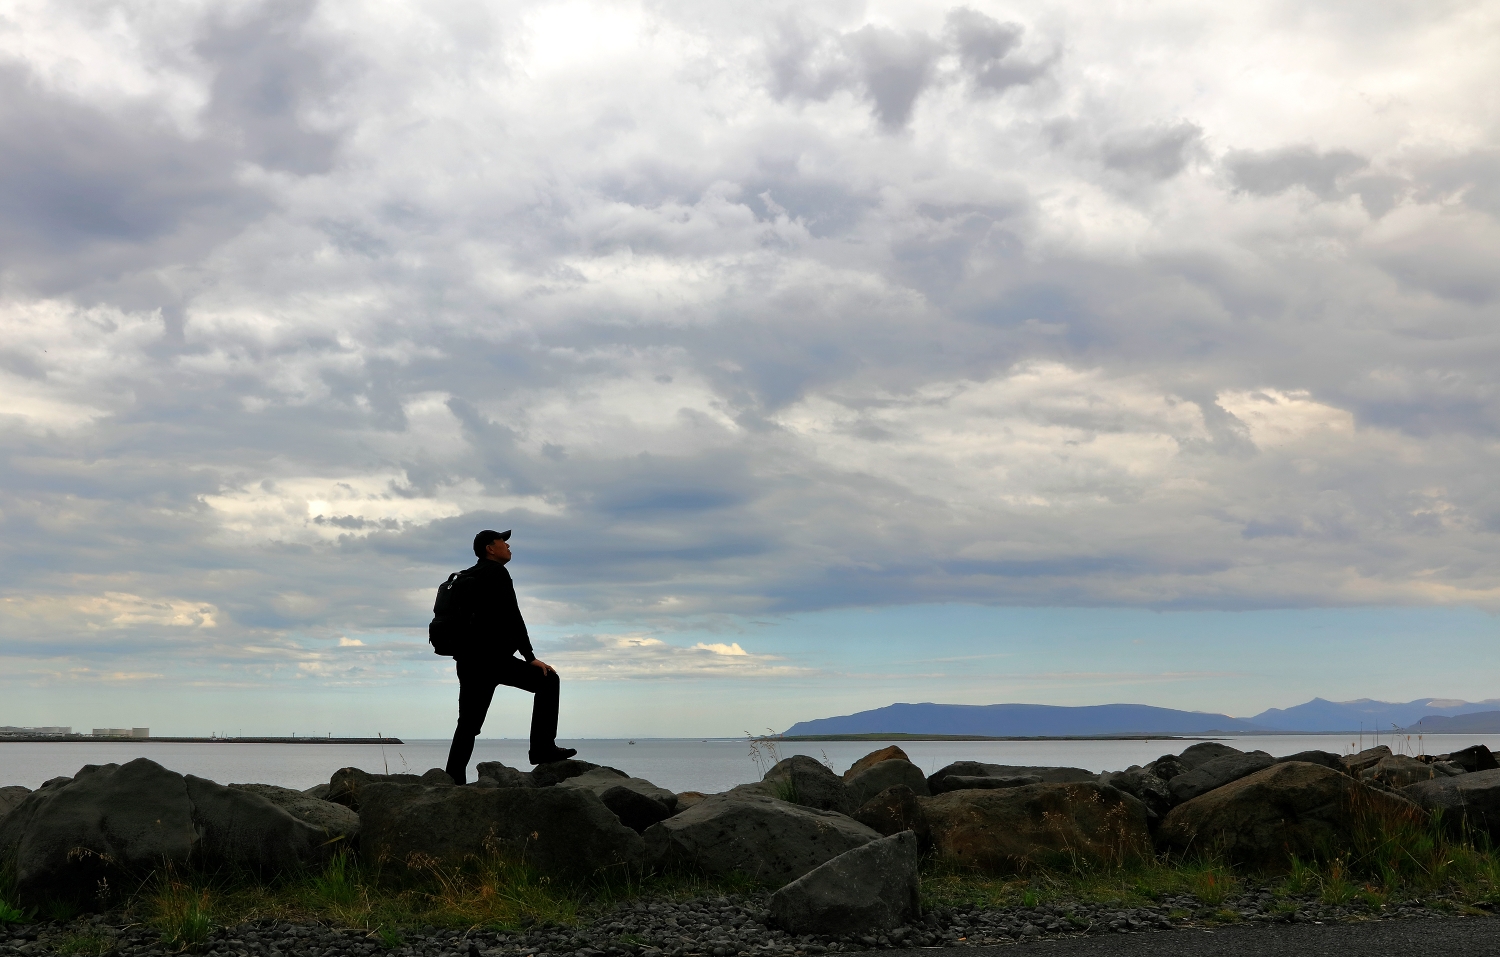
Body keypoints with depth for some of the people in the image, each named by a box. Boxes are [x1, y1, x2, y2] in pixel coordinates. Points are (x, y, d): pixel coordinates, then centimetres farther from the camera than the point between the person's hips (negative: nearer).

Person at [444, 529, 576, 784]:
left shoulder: (470, 577, 23)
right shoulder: (497, 573, -4)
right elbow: (511, 617, -12)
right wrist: (530, 657, -12)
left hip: (468, 661, 9)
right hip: (492, 658, -9)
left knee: (468, 725, 12)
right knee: (547, 680, -3)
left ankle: (452, 780, 8)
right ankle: (542, 747, -6)